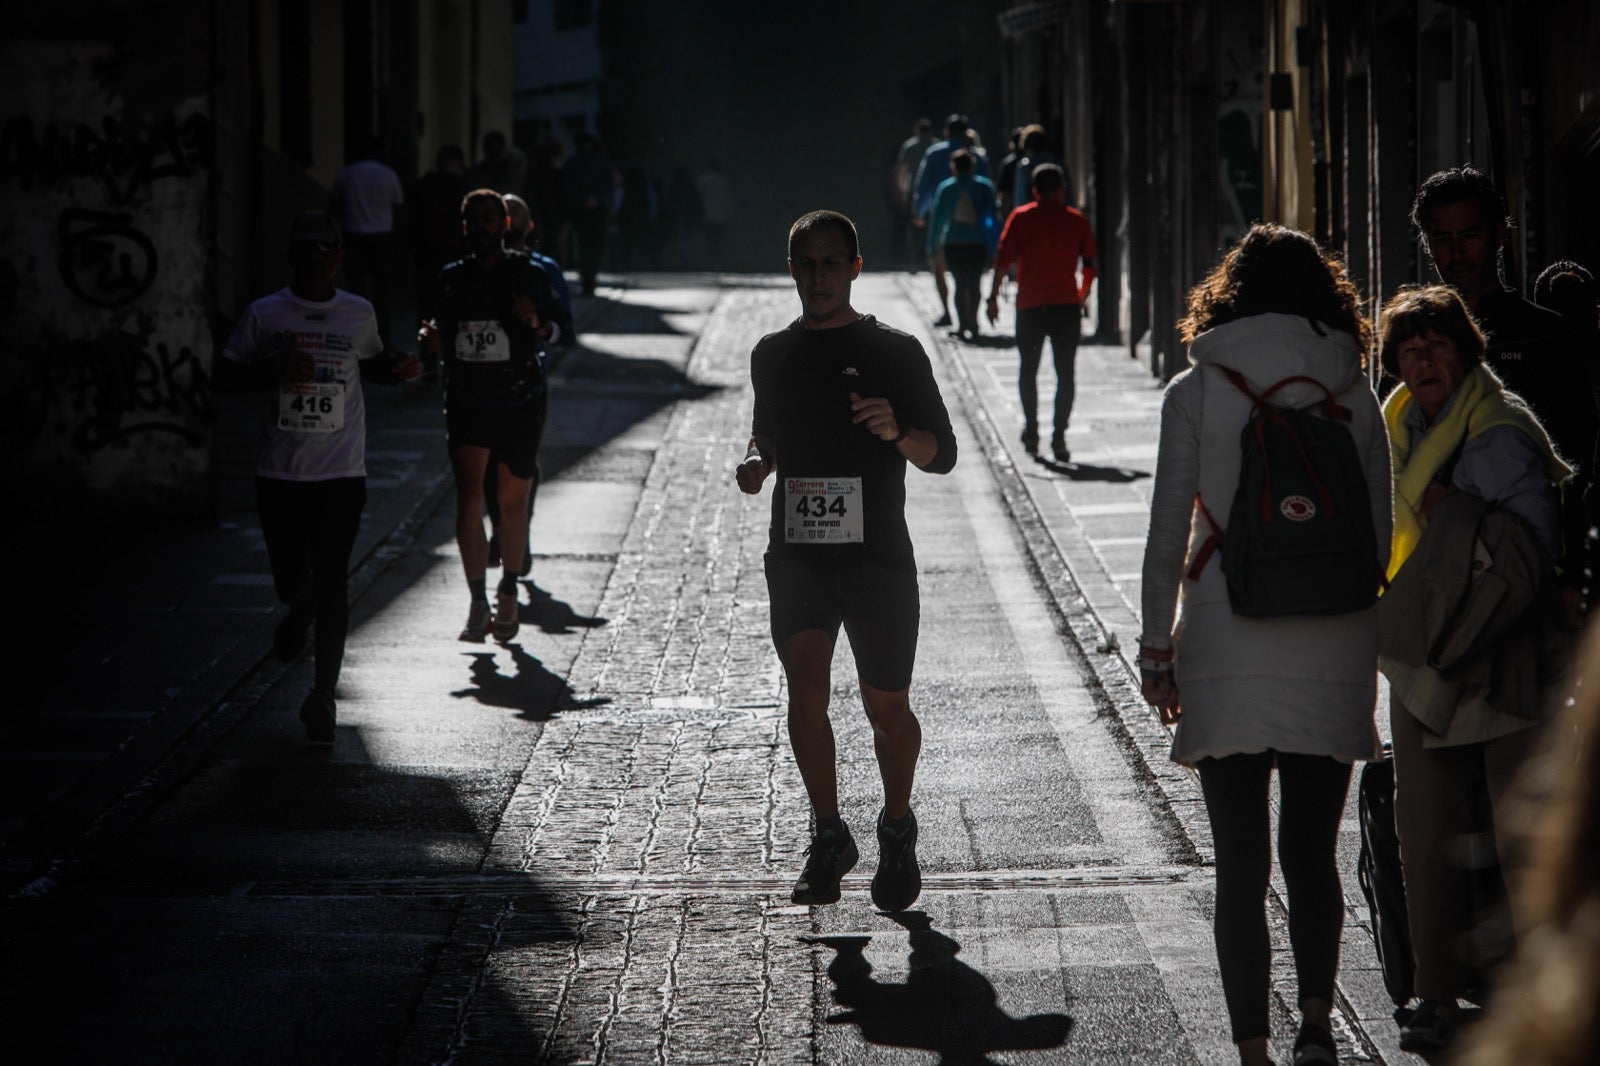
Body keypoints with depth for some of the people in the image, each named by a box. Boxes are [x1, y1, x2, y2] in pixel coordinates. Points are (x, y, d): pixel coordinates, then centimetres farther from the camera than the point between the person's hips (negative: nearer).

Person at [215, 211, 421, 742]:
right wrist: (274, 371, -15)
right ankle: (300, 610, 44)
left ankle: (323, 696, 1)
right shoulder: (265, 315, -1)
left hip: (342, 476, 0)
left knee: (331, 583, -6)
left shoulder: (358, 314, 5)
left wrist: (401, 369, 1)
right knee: (290, 578, 4)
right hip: (280, 473, 0)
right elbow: (225, 377, 2)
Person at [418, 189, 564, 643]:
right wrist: (433, 340, -5)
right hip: (466, 401, 1)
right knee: (468, 496, -12)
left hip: (519, 402, -1)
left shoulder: (528, 276, -2)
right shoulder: (453, 278, 7)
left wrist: (537, 322, -25)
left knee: (512, 504, 8)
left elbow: (558, 331, -4)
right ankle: (478, 602, -10)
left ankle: (508, 595, 25)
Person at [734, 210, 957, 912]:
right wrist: (756, 463, 5)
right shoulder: (772, 355, 12)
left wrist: (898, 432, -20)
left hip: (876, 554, -2)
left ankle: (897, 829, 25)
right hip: (797, 554, 2)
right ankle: (829, 836, 2)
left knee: (887, 708, 2)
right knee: (804, 689, -12)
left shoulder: (895, 353, 1)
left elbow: (942, 455, 1)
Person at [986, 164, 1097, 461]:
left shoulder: (1021, 218, 1)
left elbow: (1003, 261, -4)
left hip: (1030, 305, 0)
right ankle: (1058, 435, -8)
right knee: (1065, 373, 2)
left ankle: (1031, 430, 14)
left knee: (1028, 369, 16)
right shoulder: (1077, 220, 4)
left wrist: (993, 297, 2)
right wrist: (1083, 297, 21)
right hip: (1067, 305, 0)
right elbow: (1090, 266, 7)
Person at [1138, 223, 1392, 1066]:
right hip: (1332, 656, 2)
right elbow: (1379, 540, 4)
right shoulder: (1354, 396, 3)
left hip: (1227, 653, -2)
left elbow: (1167, 537, -4)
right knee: (1311, 852, 14)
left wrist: (1157, 650, 3)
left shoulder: (1196, 394, -2)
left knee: (1241, 865, 3)